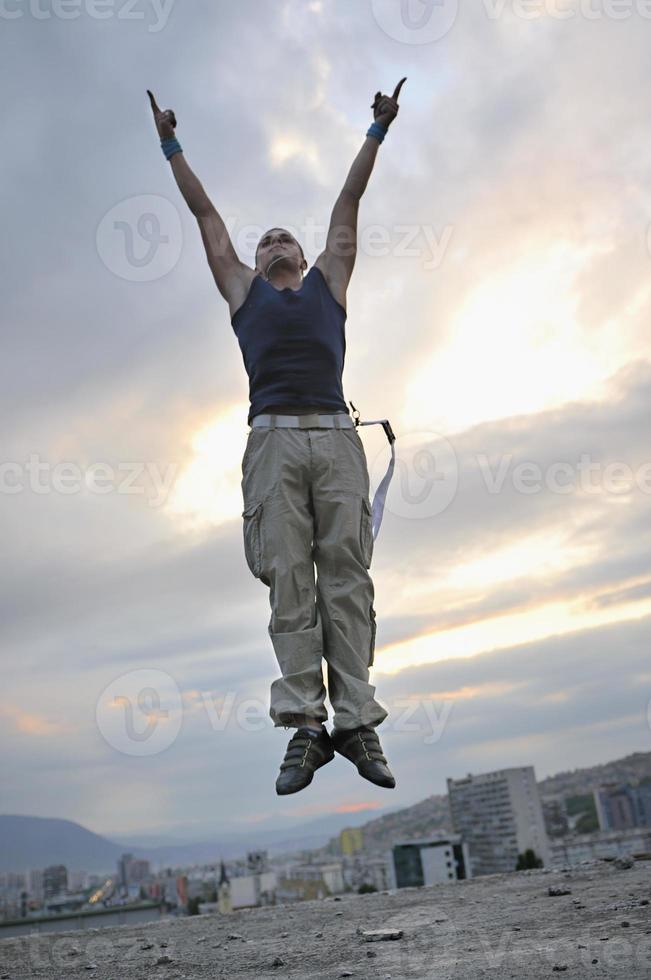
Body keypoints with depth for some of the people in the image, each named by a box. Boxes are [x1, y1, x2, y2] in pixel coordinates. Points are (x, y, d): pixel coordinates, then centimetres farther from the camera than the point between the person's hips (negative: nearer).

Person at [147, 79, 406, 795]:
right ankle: (305, 727, -10)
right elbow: (205, 213, 31)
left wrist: (376, 133, 36)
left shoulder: (328, 281, 27)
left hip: (335, 437, 1)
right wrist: (171, 147, 39)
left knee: (346, 575, -6)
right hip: (274, 438, 0)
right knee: (289, 581, -8)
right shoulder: (243, 290, 25)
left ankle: (356, 722, -7)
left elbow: (348, 203, 31)